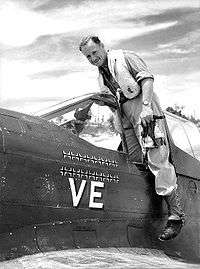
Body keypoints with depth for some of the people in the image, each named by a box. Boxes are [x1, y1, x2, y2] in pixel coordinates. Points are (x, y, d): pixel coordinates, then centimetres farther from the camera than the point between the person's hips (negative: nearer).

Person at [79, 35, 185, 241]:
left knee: (157, 160, -15)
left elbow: (147, 78, -7)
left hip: (145, 114, -8)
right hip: (126, 119, 8)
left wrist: (146, 106, -21)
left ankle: (175, 215, -13)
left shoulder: (124, 57, 5)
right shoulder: (101, 77, 24)